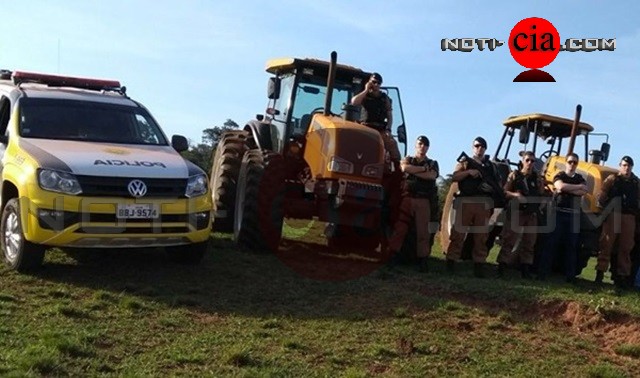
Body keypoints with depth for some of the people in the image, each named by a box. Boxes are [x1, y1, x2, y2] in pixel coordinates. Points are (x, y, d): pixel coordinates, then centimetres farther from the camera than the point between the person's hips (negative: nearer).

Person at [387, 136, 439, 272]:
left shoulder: (433, 163, 18)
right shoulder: (407, 159, 17)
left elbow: (432, 176, -5)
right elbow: (405, 168, -8)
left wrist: (413, 171, -2)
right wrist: (423, 169, -3)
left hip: (423, 201, 1)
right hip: (407, 198, -1)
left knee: (423, 230, -3)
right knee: (400, 228, -7)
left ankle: (423, 259, 0)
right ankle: (390, 255, -7)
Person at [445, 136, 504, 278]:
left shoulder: (490, 166, 19)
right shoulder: (465, 162, 12)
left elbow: (498, 183, 19)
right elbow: (455, 177, -1)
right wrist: (468, 172, -15)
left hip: (484, 203, 3)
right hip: (466, 201, -2)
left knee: (481, 236, 1)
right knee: (458, 232, -5)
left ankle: (479, 265, 4)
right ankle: (451, 262, -2)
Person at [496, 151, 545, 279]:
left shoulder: (537, 177, 11)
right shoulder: (514, 175, 2)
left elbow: (542, 193, 8)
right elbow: (505, 192, -2)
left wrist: (540, 182, -7)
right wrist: (515, 195, -19)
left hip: (532, 214, 4)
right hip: (516, 212, -4)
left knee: (529, 242, 6)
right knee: (509, 240, -6)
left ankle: (525, 268, 13)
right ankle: (502, 266, -5)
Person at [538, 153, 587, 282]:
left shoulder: (580, 178, 15)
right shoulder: (559, 175, 5)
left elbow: (584, 192, -5)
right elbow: (561, 186, -18)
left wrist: (567, 189, -12)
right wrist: (578, 186, -6)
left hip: (574, 215, 3)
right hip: (559, 213, -3)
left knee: (572, 245, 4)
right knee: (551, 243, -5)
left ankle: (570, 275, 8)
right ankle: (542, 272, -4)